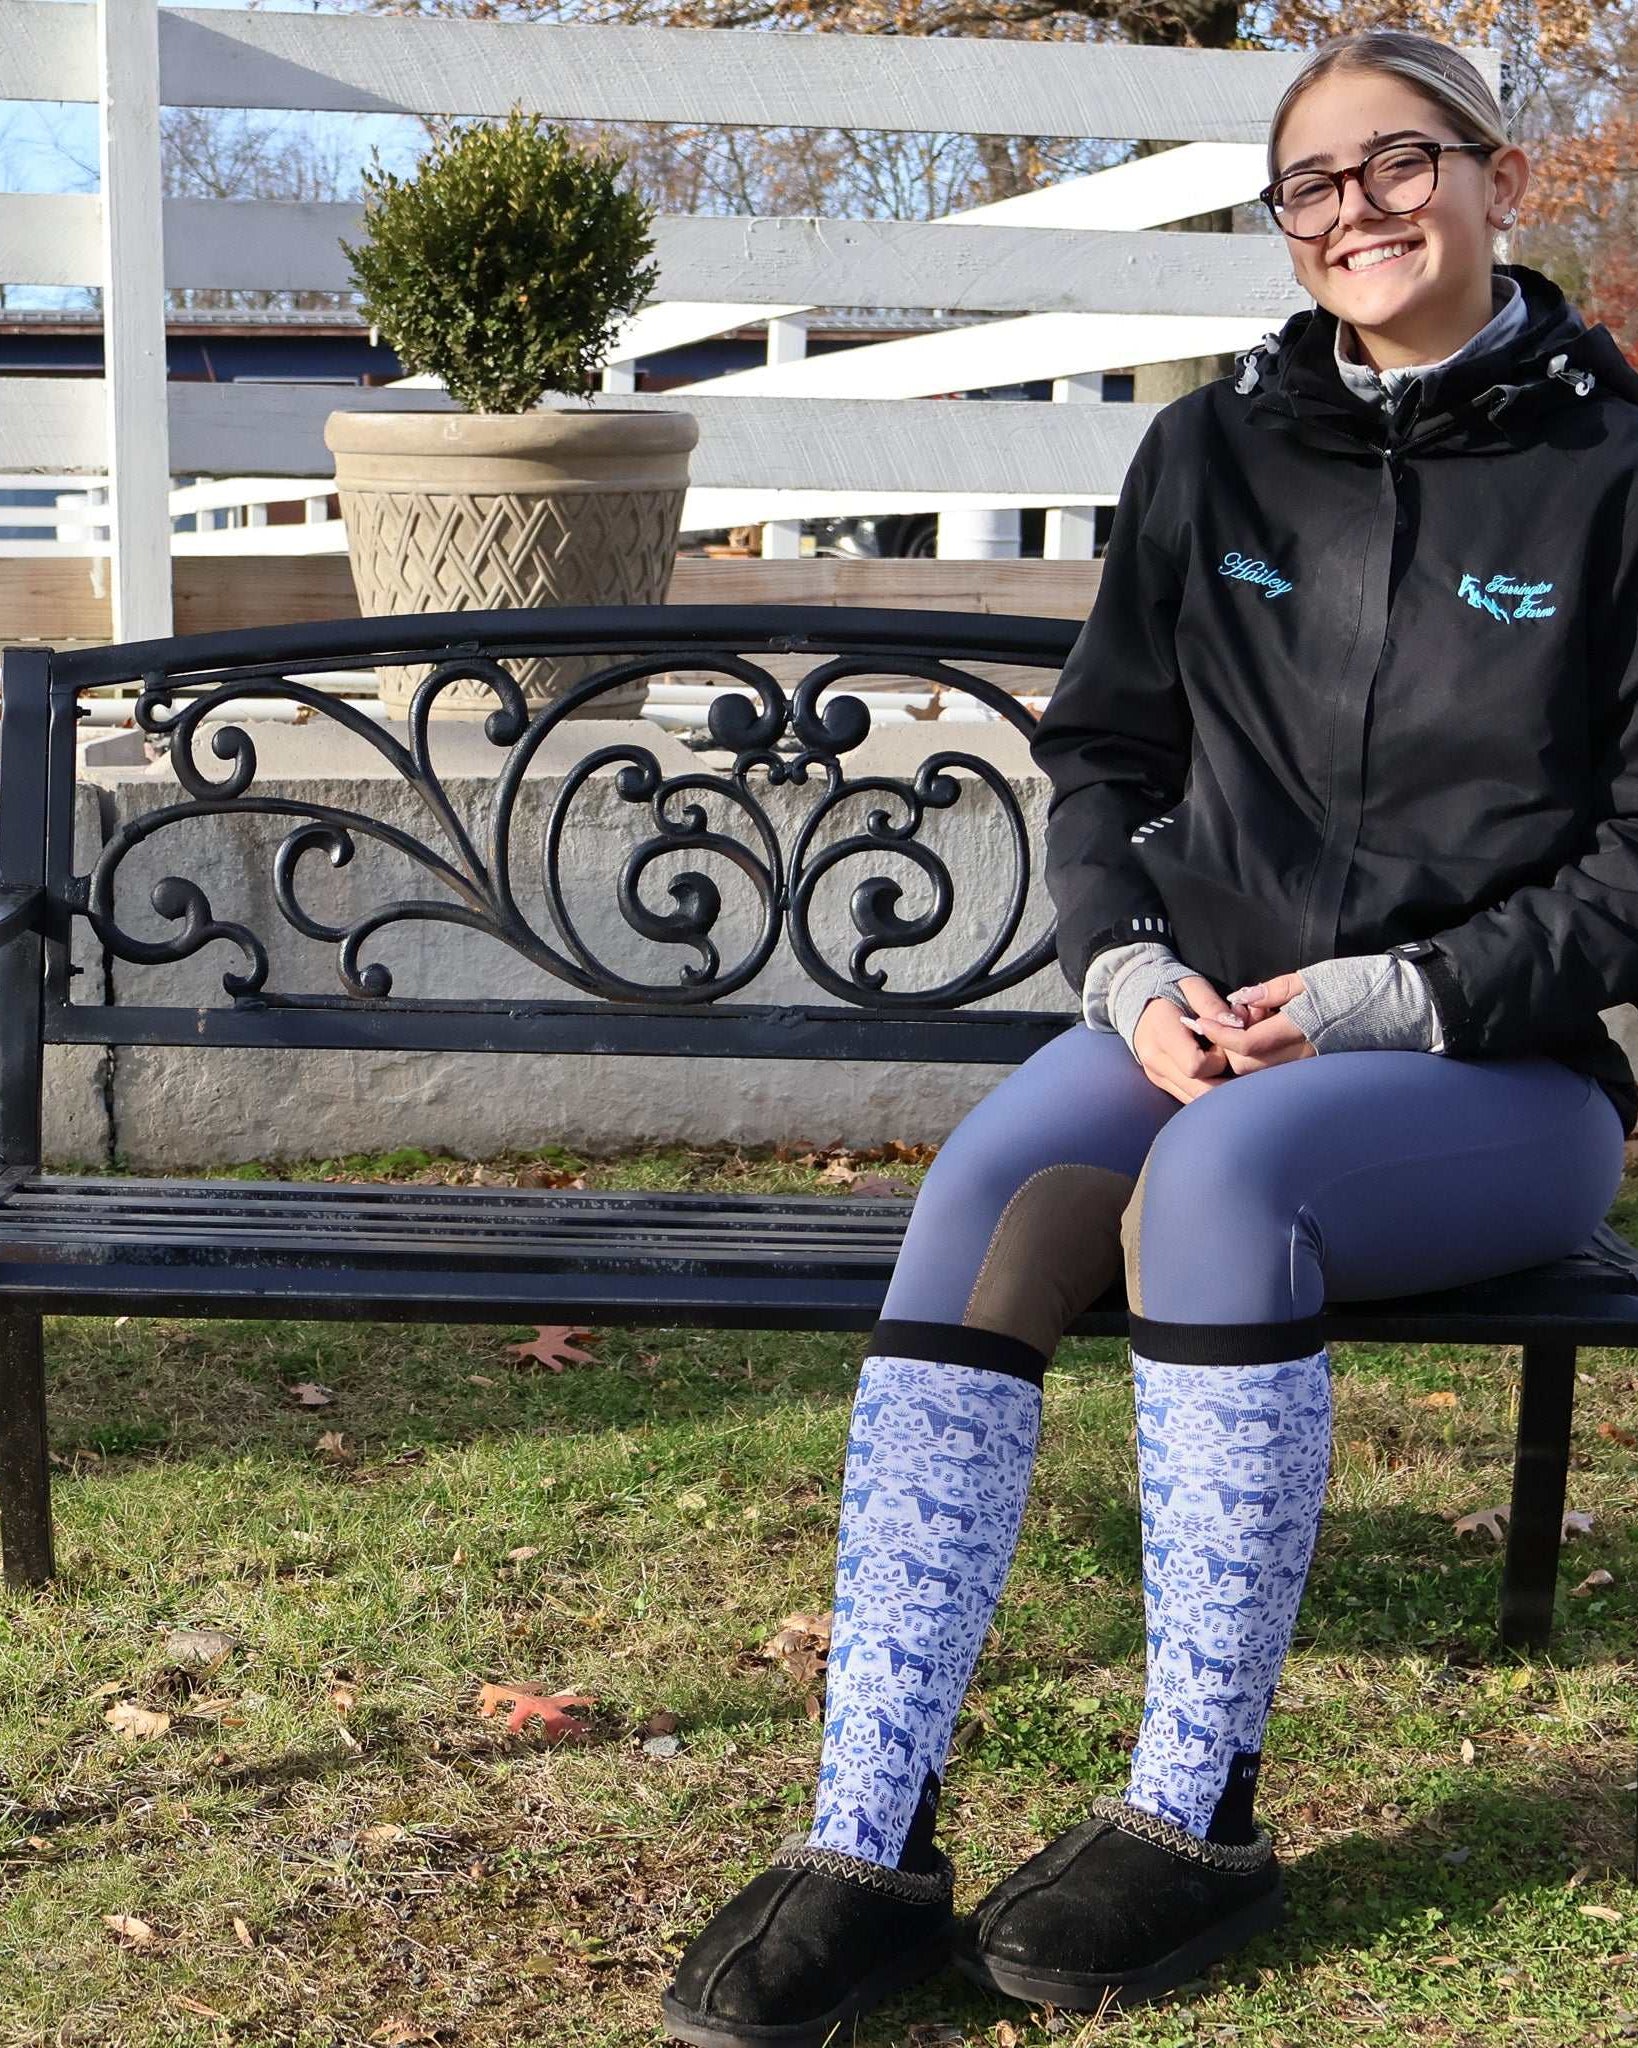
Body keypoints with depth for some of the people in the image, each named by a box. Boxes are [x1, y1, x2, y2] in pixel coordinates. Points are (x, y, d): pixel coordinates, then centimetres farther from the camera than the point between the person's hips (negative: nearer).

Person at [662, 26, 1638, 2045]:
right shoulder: (1213, 451, 12)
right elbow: (1103, 757, 15)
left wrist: (1391, 1001, -13)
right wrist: (1134, 973, -5)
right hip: (1203, 1024, 4)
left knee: (1223, 1168, -36)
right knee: (988, 1179, -28)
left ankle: (1196, 1818, -25)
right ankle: (868, 1843, -29)